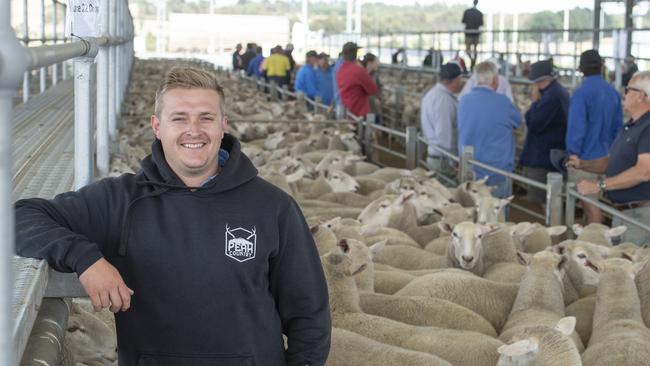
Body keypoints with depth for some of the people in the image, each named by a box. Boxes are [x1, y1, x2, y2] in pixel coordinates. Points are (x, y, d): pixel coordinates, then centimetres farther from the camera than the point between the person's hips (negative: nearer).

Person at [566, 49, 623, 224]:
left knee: (590, 205, 1)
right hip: (606, 157, 7)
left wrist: (572, 155, -11)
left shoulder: (581, 93, -17)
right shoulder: (613, 92, 5)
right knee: (593, 201, 19)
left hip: (586, 158, -7)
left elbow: (576, 128, -20)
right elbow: (618, 126, 10)